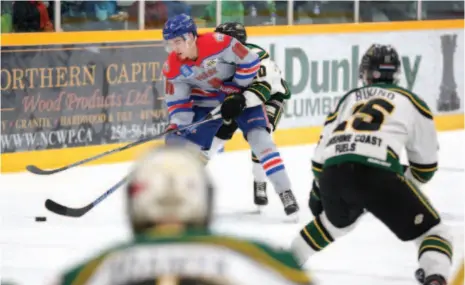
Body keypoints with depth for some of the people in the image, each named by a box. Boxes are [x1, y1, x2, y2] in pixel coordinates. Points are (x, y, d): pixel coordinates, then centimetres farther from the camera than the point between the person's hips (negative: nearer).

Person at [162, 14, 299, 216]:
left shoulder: (218, 43, -32)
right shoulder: (173, 68, -16)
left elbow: (250, 62, -23)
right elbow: (177, 101, -7)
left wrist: (236, 93, -18)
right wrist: (175, 128, -19)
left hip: (241, 94, -4)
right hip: (206, 102, 4)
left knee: (259, 137, -19)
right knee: (184, 143, -3)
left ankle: (286, 194, -18)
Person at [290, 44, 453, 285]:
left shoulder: (350, 98, 30)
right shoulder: (412, 102, 21)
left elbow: (322, 150, 31)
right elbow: (426, 165, 25)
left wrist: (318, 190, 47)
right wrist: (404, 188, 44)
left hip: (332, 174, 5)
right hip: (376, 172, -5)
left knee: (336, 221, 38)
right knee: (431, 230, 3)